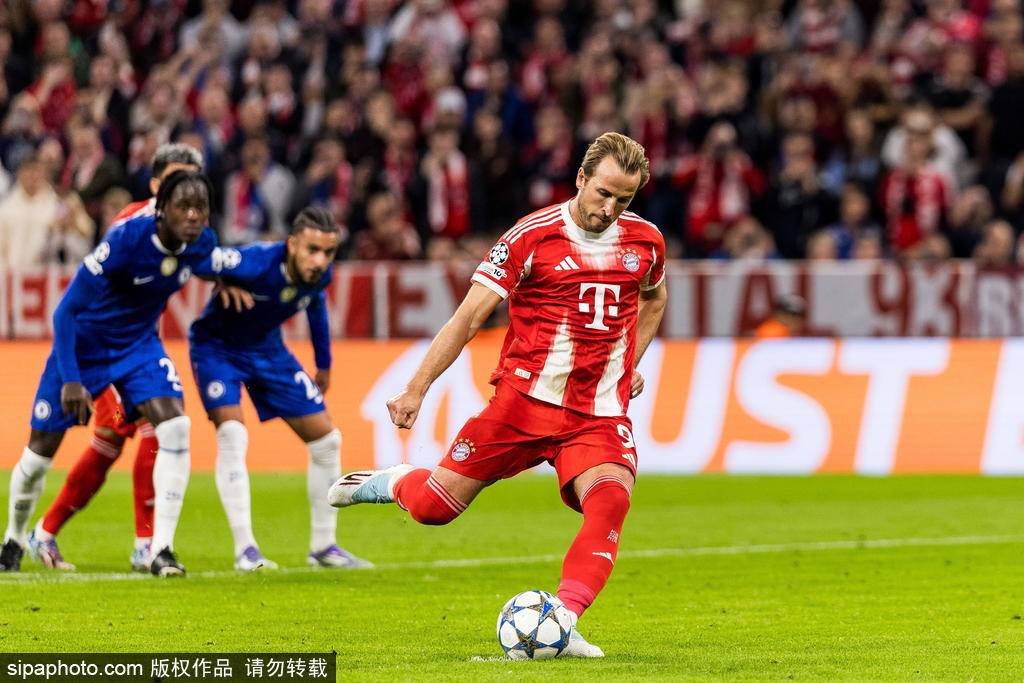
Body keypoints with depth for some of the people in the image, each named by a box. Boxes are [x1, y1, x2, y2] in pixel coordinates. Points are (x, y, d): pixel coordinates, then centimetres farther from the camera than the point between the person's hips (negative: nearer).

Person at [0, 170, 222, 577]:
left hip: (138, 345, 4)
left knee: (175, 429, -20)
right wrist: (70, 379, -29)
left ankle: (161, 550, -16)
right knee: (40, 452, 5)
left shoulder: (202, 244, -15)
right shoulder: (127, 239, -32)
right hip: (83, 345, -4)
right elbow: (67, 310, -26)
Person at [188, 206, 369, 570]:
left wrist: (324, 364, 17)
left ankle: (323, 546, 17)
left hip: (266, 349, 6)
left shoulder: (320, 275, -16)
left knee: (327, 439, 3)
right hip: (217, 346, -6)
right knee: (232, 433, -27)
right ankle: (245, 549, -22)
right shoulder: (255, 263, -36)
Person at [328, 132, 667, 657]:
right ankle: (391, 483, 33)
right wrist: (417, 387, -12)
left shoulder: (645, 240, 5)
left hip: (599, 415, 2)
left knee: (610, 501, -26)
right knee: (435, 506, -2)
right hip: (523, 399, -2)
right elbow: (469, 317, -6)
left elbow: (653, 299, 29)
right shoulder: (531, 236, -8)